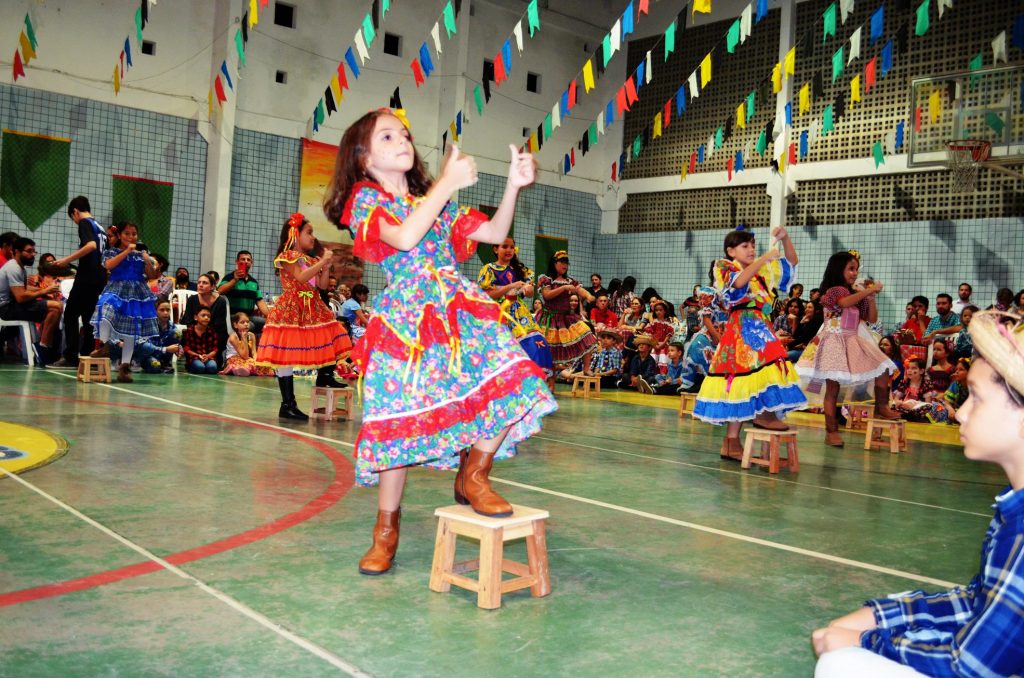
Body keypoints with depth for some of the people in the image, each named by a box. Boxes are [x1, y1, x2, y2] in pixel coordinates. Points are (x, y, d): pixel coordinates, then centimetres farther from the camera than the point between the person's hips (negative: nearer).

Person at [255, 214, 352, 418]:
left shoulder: (311, 260, 17)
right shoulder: (288, 256, -6)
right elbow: (301, 277, -21)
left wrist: (325, 266, 4)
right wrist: (322, 262, -16)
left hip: (313, 309, 8)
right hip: (292, 311, -8)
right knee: (286, 356, -4)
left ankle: (325, 375, 25)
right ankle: (287, 404, -1)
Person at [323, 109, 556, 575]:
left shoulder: (433, 201, 22)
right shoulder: (366, 198, 5)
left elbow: (495, 233, 18)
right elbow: (404, 237, -16)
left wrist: (513, 185, 4)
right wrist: (448, 183, -12)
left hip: (459, 310, 5)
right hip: (408, 317, -4)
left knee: (512, 382, -17)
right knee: (402, 420, -4)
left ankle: (472, 475, 5)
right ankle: (386, 528, 16)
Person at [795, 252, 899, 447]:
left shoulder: (858, 294, 16)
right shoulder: (833, 290, -6)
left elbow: (872, 319, 15)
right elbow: (846, 302, -29)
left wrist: (871, 298, 1)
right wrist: (870, 290, -20)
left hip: (854, 342, 7)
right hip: (835, 341, -7)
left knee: (883, 367, -3)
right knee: (833, 387, -7)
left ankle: (881, 408, 13)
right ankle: (831, 431, -4)